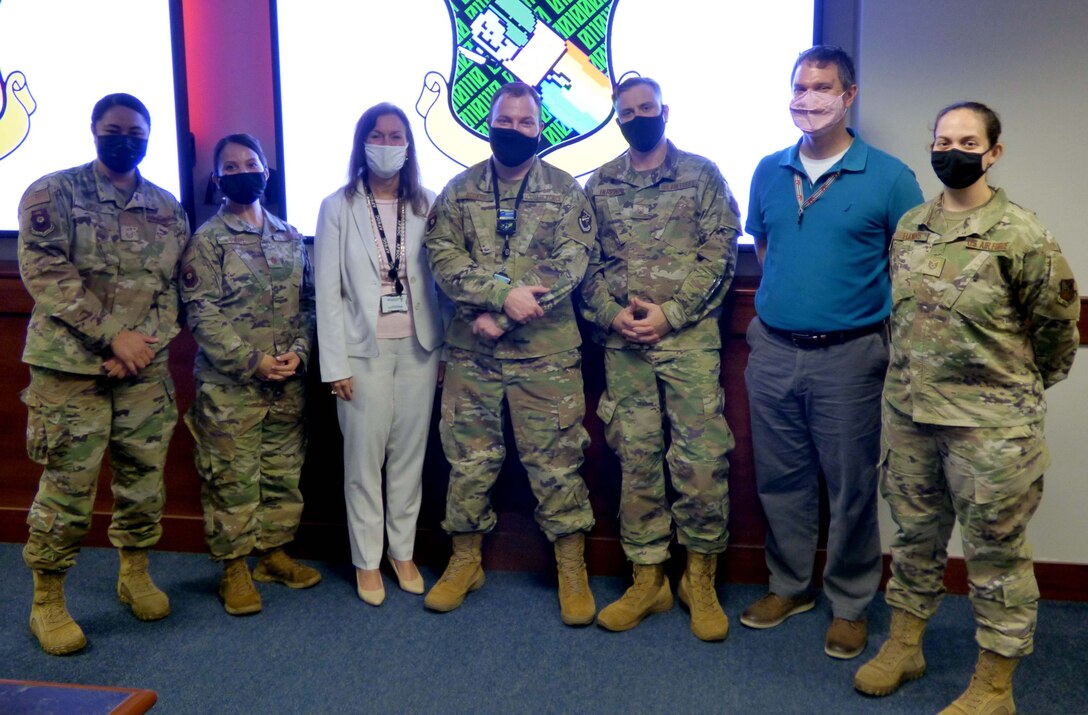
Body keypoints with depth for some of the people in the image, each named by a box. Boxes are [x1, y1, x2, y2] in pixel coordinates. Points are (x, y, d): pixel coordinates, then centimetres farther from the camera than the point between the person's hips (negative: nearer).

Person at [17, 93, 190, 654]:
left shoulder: (167, 208, 10)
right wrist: (113, 335, -17)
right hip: (71, 365, -4)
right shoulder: (53, 194, -2)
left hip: (145, 367, 4)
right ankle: (47, 602, 14)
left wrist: (146, 343, -8)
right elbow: (43, 272, -12)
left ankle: (134, 572, 31)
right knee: (67, 484, 0)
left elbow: (172, 285, 8)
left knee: (144, 475, 11)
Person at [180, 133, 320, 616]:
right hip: (229, 385, -5)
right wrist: (252, 361, -17)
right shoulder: (207, 240, -4)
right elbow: (201, 314, -10)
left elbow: (307, 300, 12)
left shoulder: (289, 237, 11)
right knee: (232, 477, 2)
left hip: (288, 382, 5)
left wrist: (299, 350, -5)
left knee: (284, 471, 13)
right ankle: (234, 568, 15)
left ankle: (273, 553, 28)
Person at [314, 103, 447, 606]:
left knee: (410, 453, 9)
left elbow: (440, 281, 5)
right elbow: (327, 291, -3)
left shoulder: (426, 206, 4)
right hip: (364, 349, -2)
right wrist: (335, 365, -7)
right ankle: (367, 560, 18)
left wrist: (444, 348, 1)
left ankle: (402, 552, 23)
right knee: (364, 457, 4)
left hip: (418, 347, 2)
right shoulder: (338, 207, -1)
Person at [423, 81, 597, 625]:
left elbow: (571, 264, -8)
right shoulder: (458, 191, 8)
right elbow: (444, 260, -4)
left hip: (546, 354, -2)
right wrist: (505, 292, -19)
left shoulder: (565, 191, 3)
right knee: (468, 458, 10)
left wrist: (500, 318, -15)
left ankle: (572, 571, 16)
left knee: (556, 462, 2)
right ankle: (465, 562, 26)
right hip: (470, 354, 2)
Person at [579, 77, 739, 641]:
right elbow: (588, 262, 9)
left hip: (689, 336, -2)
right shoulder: (600, 184, 12)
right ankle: (648, 579, 18)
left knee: (702, 458, -4)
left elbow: (719, 255, -3)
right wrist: (613, 314, -8)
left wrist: (669, 313, -12)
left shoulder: (702, 175, 4)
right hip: (622, 342, 3)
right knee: (636, 459, 6)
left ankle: (700, 578, 13)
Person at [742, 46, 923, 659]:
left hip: (848, 355, -3)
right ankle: (789, 585, 32)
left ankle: (851, 604, 25)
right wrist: (785, 297, 11)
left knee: (851, 486, 6)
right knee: (780, 478, 14)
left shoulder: (888, 177, -4)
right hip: (772, 349, 4)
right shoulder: (770, 172, 7)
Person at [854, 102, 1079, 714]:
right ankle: (905, 647, 35)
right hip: (908, 411, 6)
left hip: (991, 424, -5)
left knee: (997, 550, 6)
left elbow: (1057, 325, -2)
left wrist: (1018, 387, 9)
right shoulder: (909, 227, 6)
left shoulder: (1022, 236, -11)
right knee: (916, 534, 18)